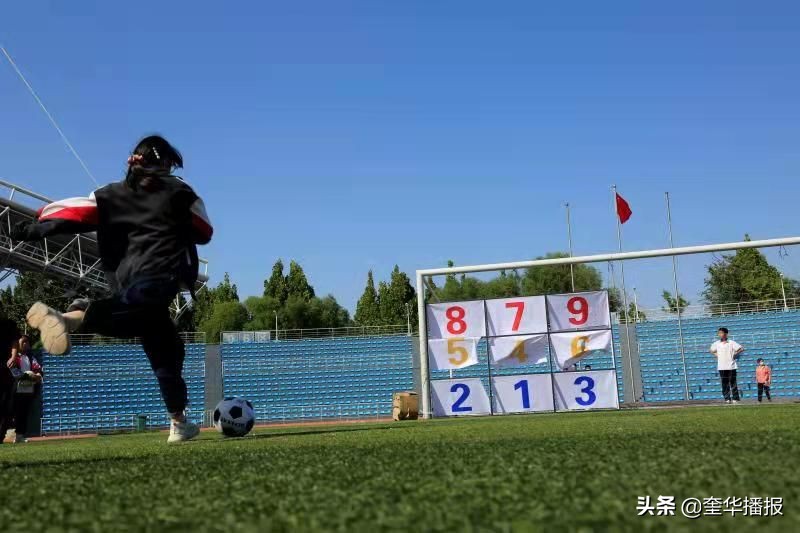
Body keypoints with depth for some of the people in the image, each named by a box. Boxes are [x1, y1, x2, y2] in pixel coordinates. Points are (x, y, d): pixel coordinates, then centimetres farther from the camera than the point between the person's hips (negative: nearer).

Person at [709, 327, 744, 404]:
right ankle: (727, 399, 7)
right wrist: (716, 355, 9)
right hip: (721, 367, 3)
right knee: (724, 383, 3)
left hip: (731, 366, -3)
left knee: (733, 382, 0)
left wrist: (735, 354, -5)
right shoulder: (716, 344, 7)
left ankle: (735, 398, 5)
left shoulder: (731, 343, -3)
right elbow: (711, 350, 24)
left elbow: (741, 349, -2)